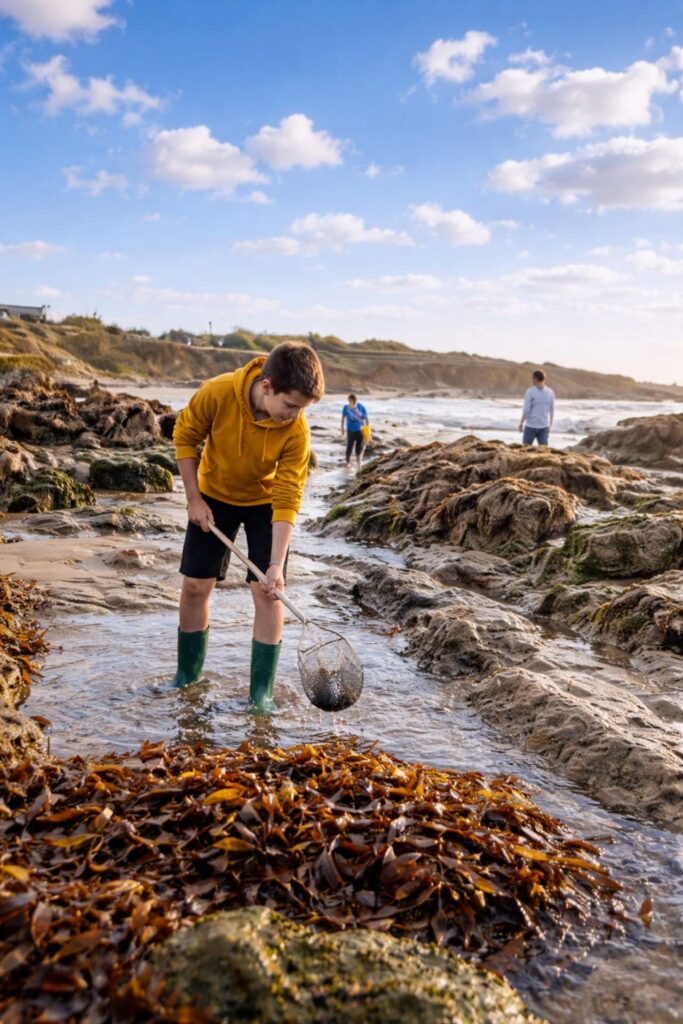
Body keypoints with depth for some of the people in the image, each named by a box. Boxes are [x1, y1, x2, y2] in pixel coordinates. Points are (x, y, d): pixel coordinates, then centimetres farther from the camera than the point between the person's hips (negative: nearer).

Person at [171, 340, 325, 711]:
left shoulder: (297, 431, -30)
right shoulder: (217, 393, -30)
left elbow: (287, 499, -27)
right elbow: (184, 436, -11)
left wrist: (276, 564, -32)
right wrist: (194, 498, -11)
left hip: (265, 503, -1)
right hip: (214, 497, 1)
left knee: (267, 592, -8)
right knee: (194, 586, 4)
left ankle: (261, 691, 5)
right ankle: (187, 673, 26)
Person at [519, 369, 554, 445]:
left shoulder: (530, 392, -12)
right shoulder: (550, 392, 2)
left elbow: (526, 409, -14)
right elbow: (552, 410, 7)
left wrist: (521, 423, -2)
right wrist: (550, 425, 18)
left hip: (531, 426, -3)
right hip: (544, 426, 4)